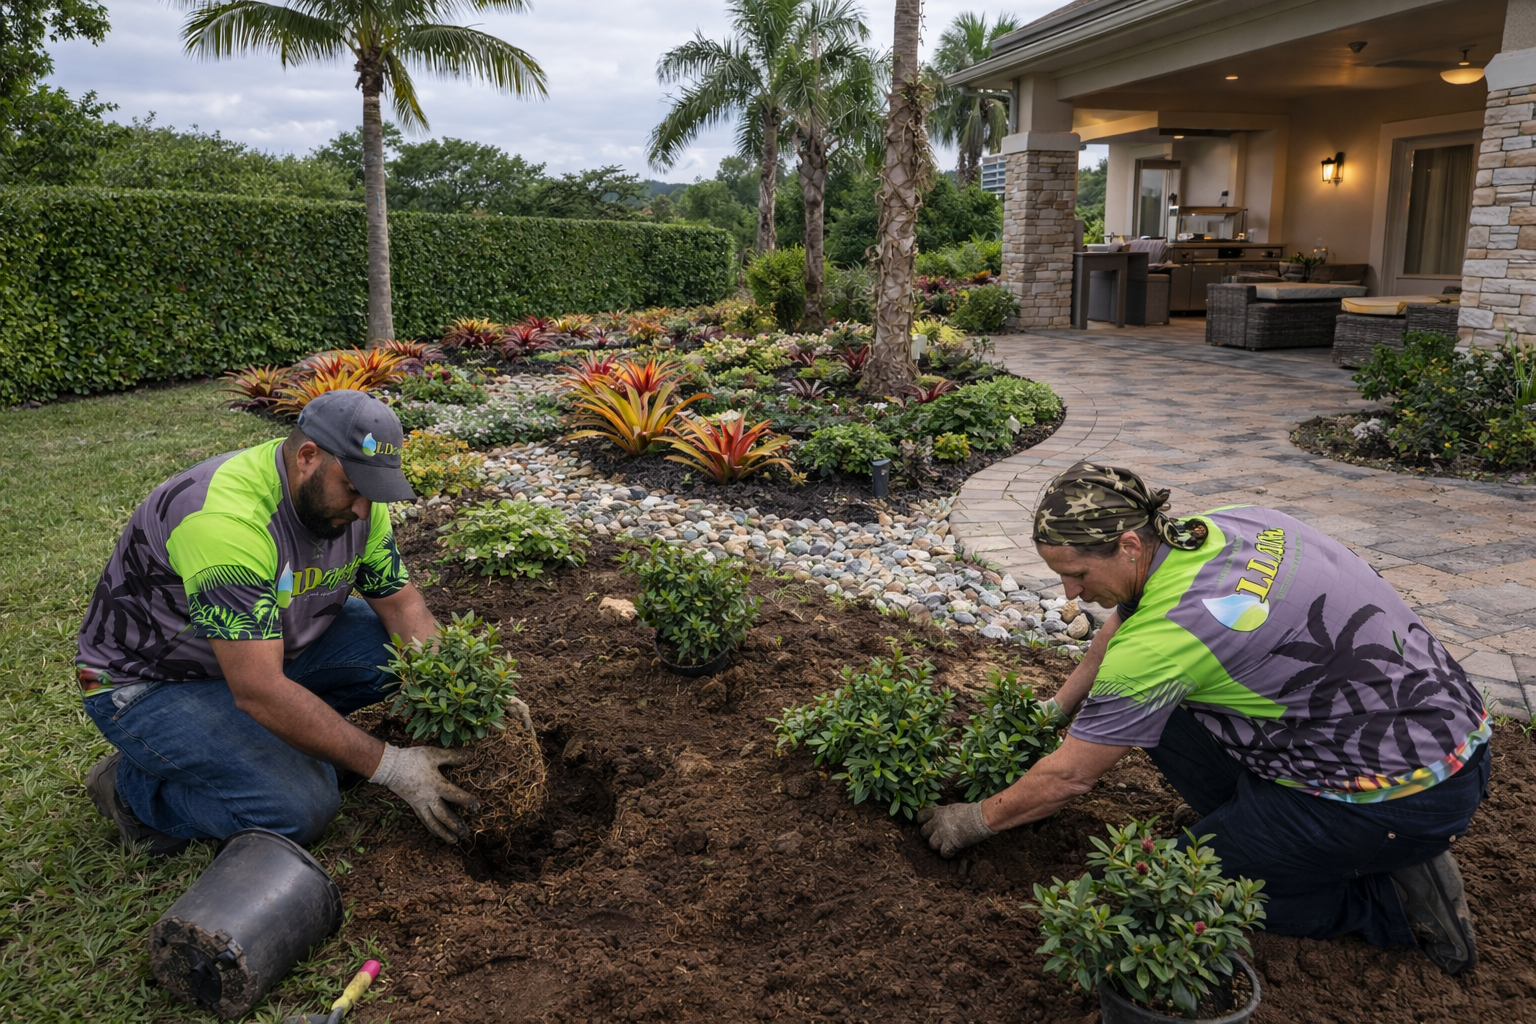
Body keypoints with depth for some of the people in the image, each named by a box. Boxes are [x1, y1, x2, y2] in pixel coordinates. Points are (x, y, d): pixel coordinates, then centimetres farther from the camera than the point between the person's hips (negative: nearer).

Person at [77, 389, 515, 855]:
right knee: (301, 807, -23)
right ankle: (133, 788, 1)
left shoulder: (348, 496, -11)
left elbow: (402, 604, -3)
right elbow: (259, 691, -38)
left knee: (400, 644, -10)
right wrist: (389, 766, -34)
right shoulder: (227, 516, -36)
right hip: (150, 685, -7)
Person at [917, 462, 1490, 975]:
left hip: (1413, 793, -9)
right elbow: (1122, 625, 18)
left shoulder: (1165, 634, -27)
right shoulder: (1215, 527, -2)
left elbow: (1070, 776, -14)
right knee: (1158, 707, 7)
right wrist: (1053, 711, 26)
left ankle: (1392, 900, 3)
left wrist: (975, 821, 2)